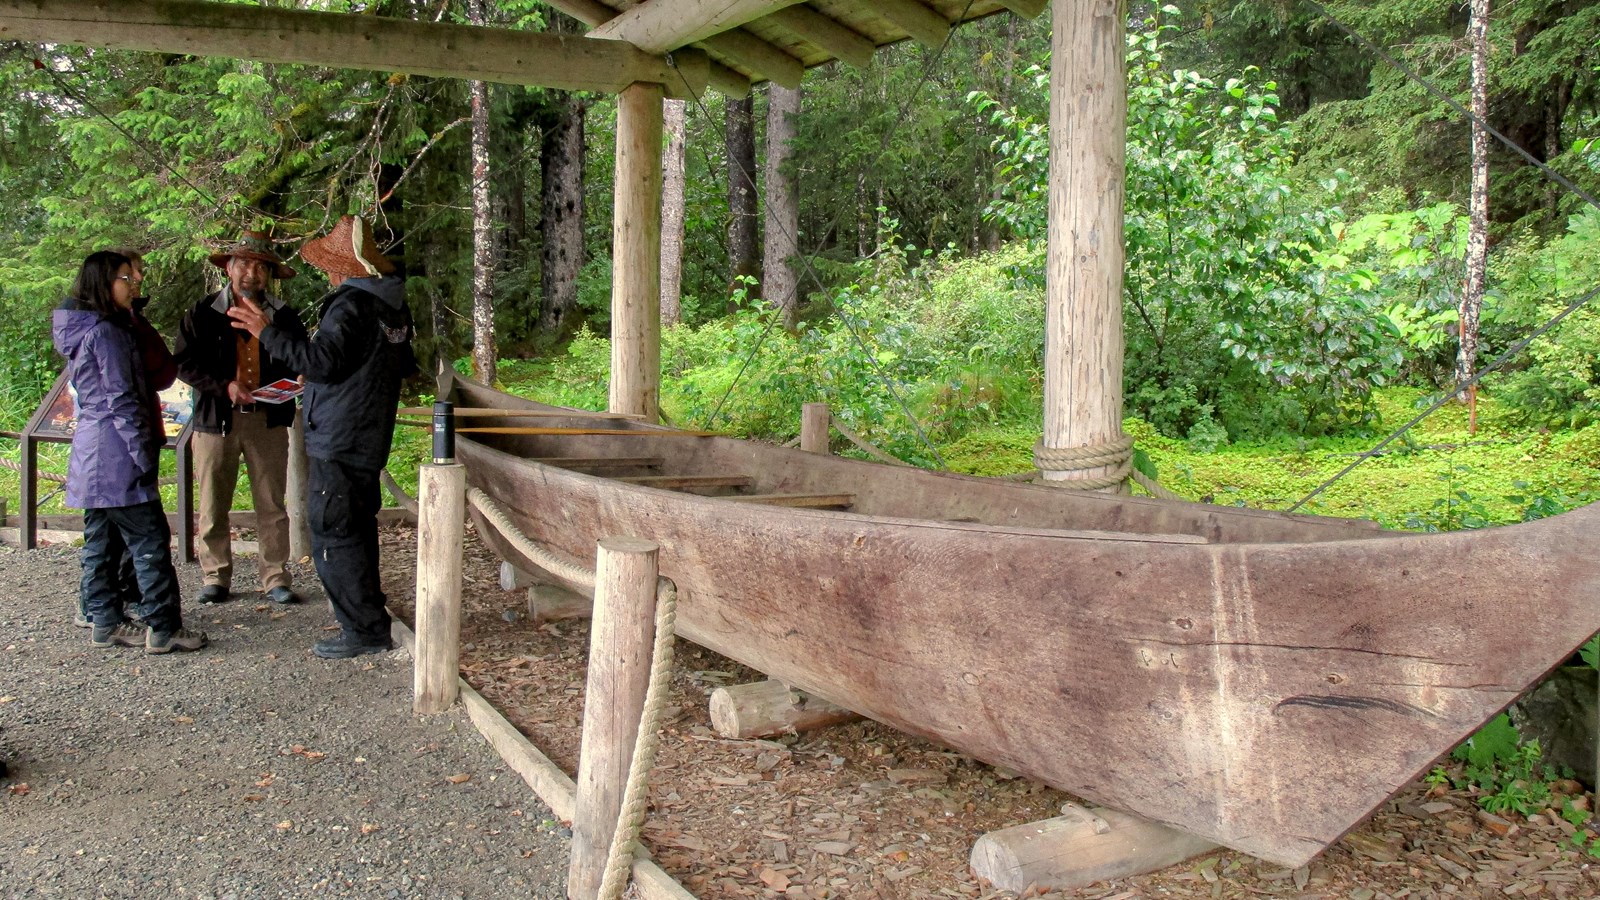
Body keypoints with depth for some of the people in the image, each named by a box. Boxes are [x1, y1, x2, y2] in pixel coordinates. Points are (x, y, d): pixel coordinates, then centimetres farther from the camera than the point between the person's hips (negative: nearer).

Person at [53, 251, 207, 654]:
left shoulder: (82, 330, 15)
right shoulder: (107, 333, -15)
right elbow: (121, 401, -17)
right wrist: (145, 457, -15)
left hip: (92, 453, 10)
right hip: (116, 455, -10)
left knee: (102, 541, 13)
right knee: (150, 541, -6)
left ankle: (106, 623, 20)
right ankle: (163, 628, -4)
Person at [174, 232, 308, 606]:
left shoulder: (283, 316, 8)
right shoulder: (203, 314, 3)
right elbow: (185, 363, -1)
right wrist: (225, 385, -15)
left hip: (268, 420, 1)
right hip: (217, 420, -1)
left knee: (272, 504, 3)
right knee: (213, 505, 5)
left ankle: (275, 578, 10)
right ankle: (215, 577, 17)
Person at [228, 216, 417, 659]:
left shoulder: (350, 305, -18)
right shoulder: (394, 305, 11)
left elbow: (322, 361, -25)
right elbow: (405, 365, 22)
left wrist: (268, 332, -20)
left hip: (338, 443, -10)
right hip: (370, 439, 10)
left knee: (332, 531, -5)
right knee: (358, 524, 21)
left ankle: (365, 630, -3)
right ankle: (368, 607, 33)